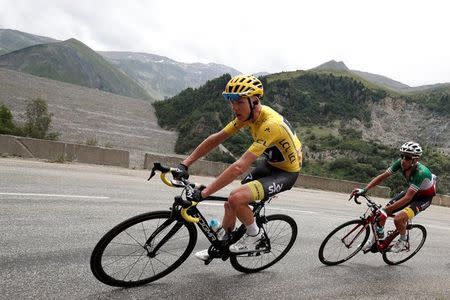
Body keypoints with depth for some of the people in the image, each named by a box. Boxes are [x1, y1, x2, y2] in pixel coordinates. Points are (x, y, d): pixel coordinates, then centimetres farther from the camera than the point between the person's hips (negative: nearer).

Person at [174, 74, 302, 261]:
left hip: (286, 172, -8)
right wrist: (185, 164, -11)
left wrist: (204, 193, -39)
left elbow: (240, 166, -41)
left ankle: (254, 235, 1)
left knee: (236, 198, -27)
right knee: (230, 204, 7)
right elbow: (216, 138, -6)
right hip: (269, 163, 8)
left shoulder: (270, 124, -34)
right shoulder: (247, 113, -9)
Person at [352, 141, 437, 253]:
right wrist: (364, 190, -25)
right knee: (381, 212, -6)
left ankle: (403, 240, 5)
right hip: (412, 191, 6)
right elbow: (382, 176, -15)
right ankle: (378, 237, 19)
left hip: (425, 197, -6)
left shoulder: (421, 172, -37)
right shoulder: (400, 163, -21)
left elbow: (408, 198, -39)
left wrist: (386, 210, -43)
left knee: (398, 219, -27)